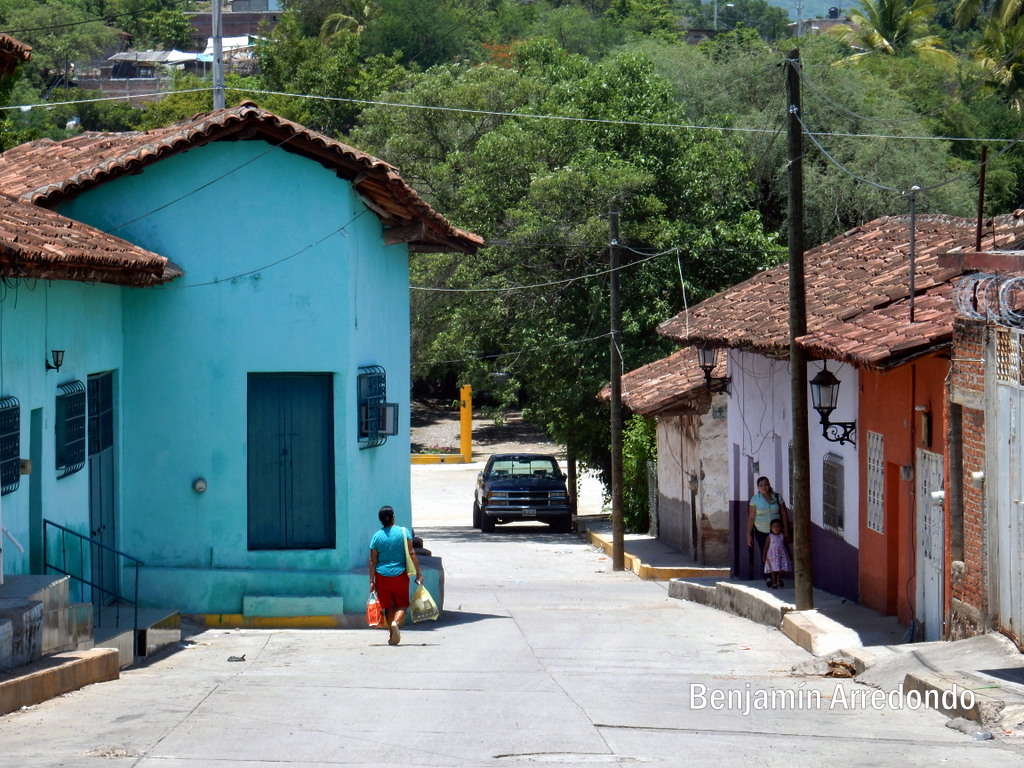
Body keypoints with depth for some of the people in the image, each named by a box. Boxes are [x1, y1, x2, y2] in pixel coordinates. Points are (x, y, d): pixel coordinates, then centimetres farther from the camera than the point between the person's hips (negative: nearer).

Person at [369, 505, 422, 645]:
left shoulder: (376, 536, -1)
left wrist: (372, 581, 5)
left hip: (382, 576, 1)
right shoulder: (403, 532, -5)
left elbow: (373, 561, 0)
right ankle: (396, 622, -21)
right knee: (402, 605, 8)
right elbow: (412, 553, -7)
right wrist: (418, 573, -3)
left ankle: (393, 635, 11)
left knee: (389, 606, 14)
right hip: (400, 575, -1)